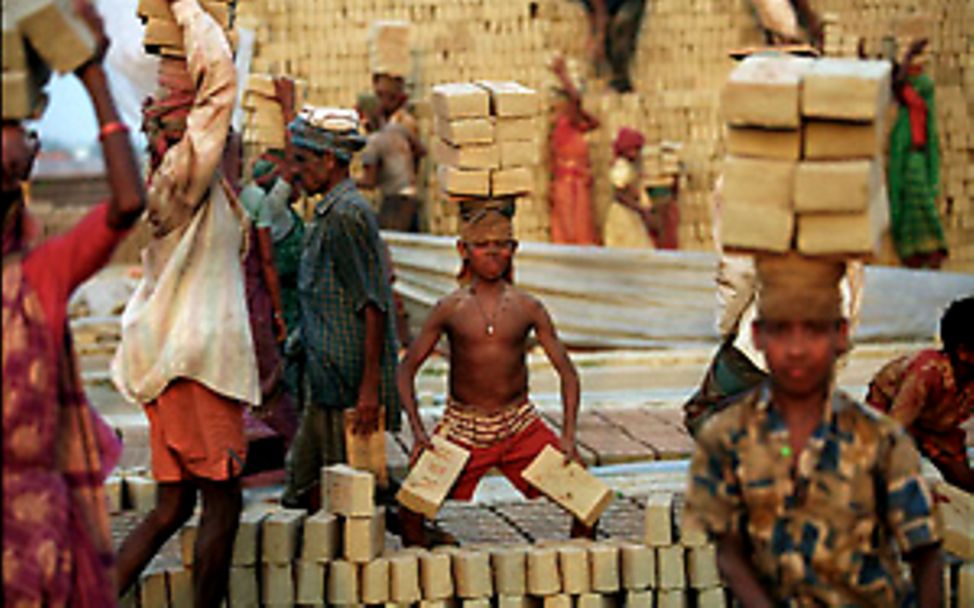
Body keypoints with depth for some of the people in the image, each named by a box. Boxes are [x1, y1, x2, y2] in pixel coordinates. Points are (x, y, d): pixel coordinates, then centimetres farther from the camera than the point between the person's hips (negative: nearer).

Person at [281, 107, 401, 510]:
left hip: (347, 385, -10)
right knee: (300, 491, 13)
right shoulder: (329, 212, 15)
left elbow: (373, 306, -20)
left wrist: (370, 386, -22)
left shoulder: (346, 214, -16)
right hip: (326, 379, 10)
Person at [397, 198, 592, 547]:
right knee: (411, 511, -11)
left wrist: (568, 437, -8)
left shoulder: (528, 308, -1)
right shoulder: (450, 309, -3)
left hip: (520, 426, 1)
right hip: (462, 427, -1)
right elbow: (406, 370, 1)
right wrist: (418, 432, -9)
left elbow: (567, 373, 2)